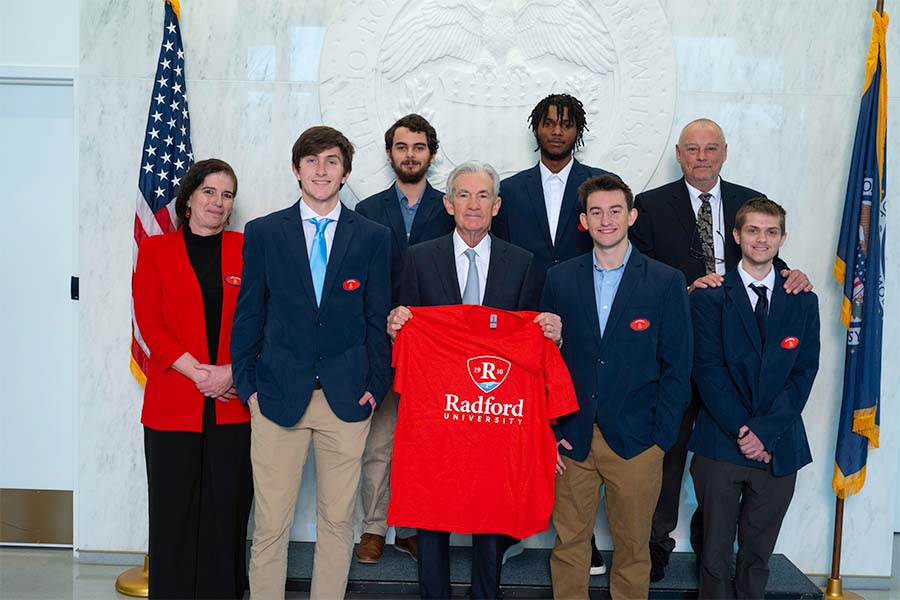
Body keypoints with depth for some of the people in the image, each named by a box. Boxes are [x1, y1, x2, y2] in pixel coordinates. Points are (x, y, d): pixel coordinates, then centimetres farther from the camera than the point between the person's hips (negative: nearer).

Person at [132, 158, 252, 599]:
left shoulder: (245, 249, 9)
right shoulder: (156, 250, 7)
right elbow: (149, 322, -1)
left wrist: (231, 373, -11)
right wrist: (198, 372, -11)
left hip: (233, 404, 1)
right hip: (173, 404, 0)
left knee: (226, 510, 5)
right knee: (174, 510, 5)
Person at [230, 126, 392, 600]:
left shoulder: (373, 237, 6)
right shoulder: (263, 233, 5)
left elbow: (379, 320, 6)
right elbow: (248, 316, 7)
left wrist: (375, 385, 0)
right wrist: (247, 385, 2)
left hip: (347, 398, 1)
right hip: (279, 396, 0)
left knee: (338, 522, 9)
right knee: (270, 524, 3)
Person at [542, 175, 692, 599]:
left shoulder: (666, 282, 0)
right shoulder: (560, 279, 5)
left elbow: (676, 366, -1)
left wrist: (660, 438, -6)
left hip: (635, 441, -1)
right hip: (571, 439, 2)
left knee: (632, 548, 9)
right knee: (568, 543, 9)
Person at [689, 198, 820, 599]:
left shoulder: (803, 302, 8)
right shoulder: (710, 297, 1)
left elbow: (803, 374, 1)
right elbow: (708, 370, -6)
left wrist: (764, 431, -10)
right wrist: (742, 430, -13)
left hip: (779, 448, 2)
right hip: (720, 444, -2)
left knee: (759, 555, 11)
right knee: (716, 553, 6)